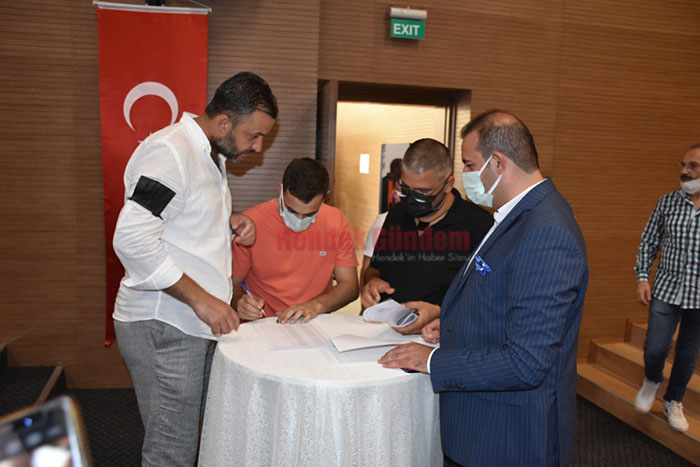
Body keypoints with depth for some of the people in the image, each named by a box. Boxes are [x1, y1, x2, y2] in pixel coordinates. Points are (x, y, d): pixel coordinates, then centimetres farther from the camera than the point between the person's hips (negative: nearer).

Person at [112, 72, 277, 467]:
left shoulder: (213, 155, 15)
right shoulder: (170, 151, -17)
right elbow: (133, 239, -25)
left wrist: (230, 224, 6)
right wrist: (200, 298, -22)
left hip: (199, 322, 9)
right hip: (163, 328, -9)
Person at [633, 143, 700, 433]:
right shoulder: (668, 202, 0)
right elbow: (649, 241, 6)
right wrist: (642, 277, -2)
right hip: (666, 289, 0)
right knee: (655, 348, -4)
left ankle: (674, 401, 36)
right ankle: (652, 381, 31)